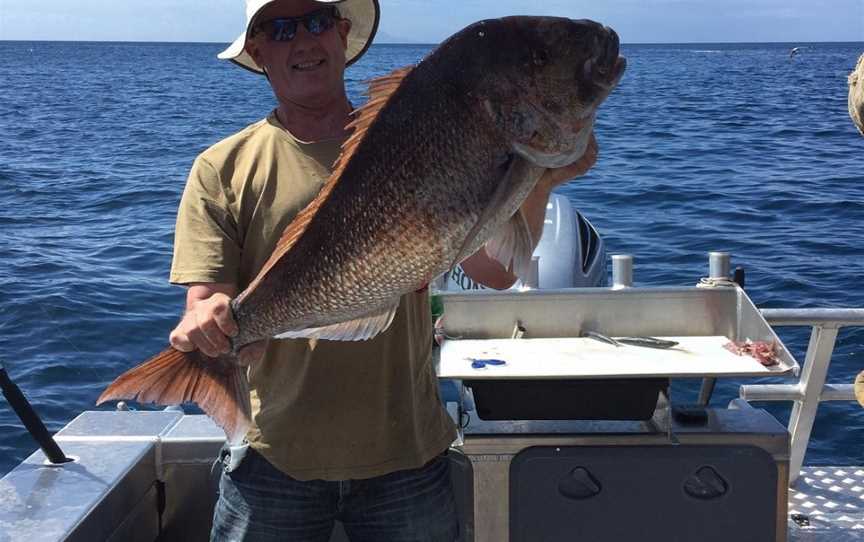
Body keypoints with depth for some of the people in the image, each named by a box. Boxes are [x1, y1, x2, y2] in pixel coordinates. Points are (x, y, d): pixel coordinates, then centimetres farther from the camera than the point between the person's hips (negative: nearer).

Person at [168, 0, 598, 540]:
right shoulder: (223, 169, -2)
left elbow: (496, 271, -7)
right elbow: (205, 312, -8)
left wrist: (540, 182, -23)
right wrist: (208, 323, -31)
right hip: (278, 454, -1)